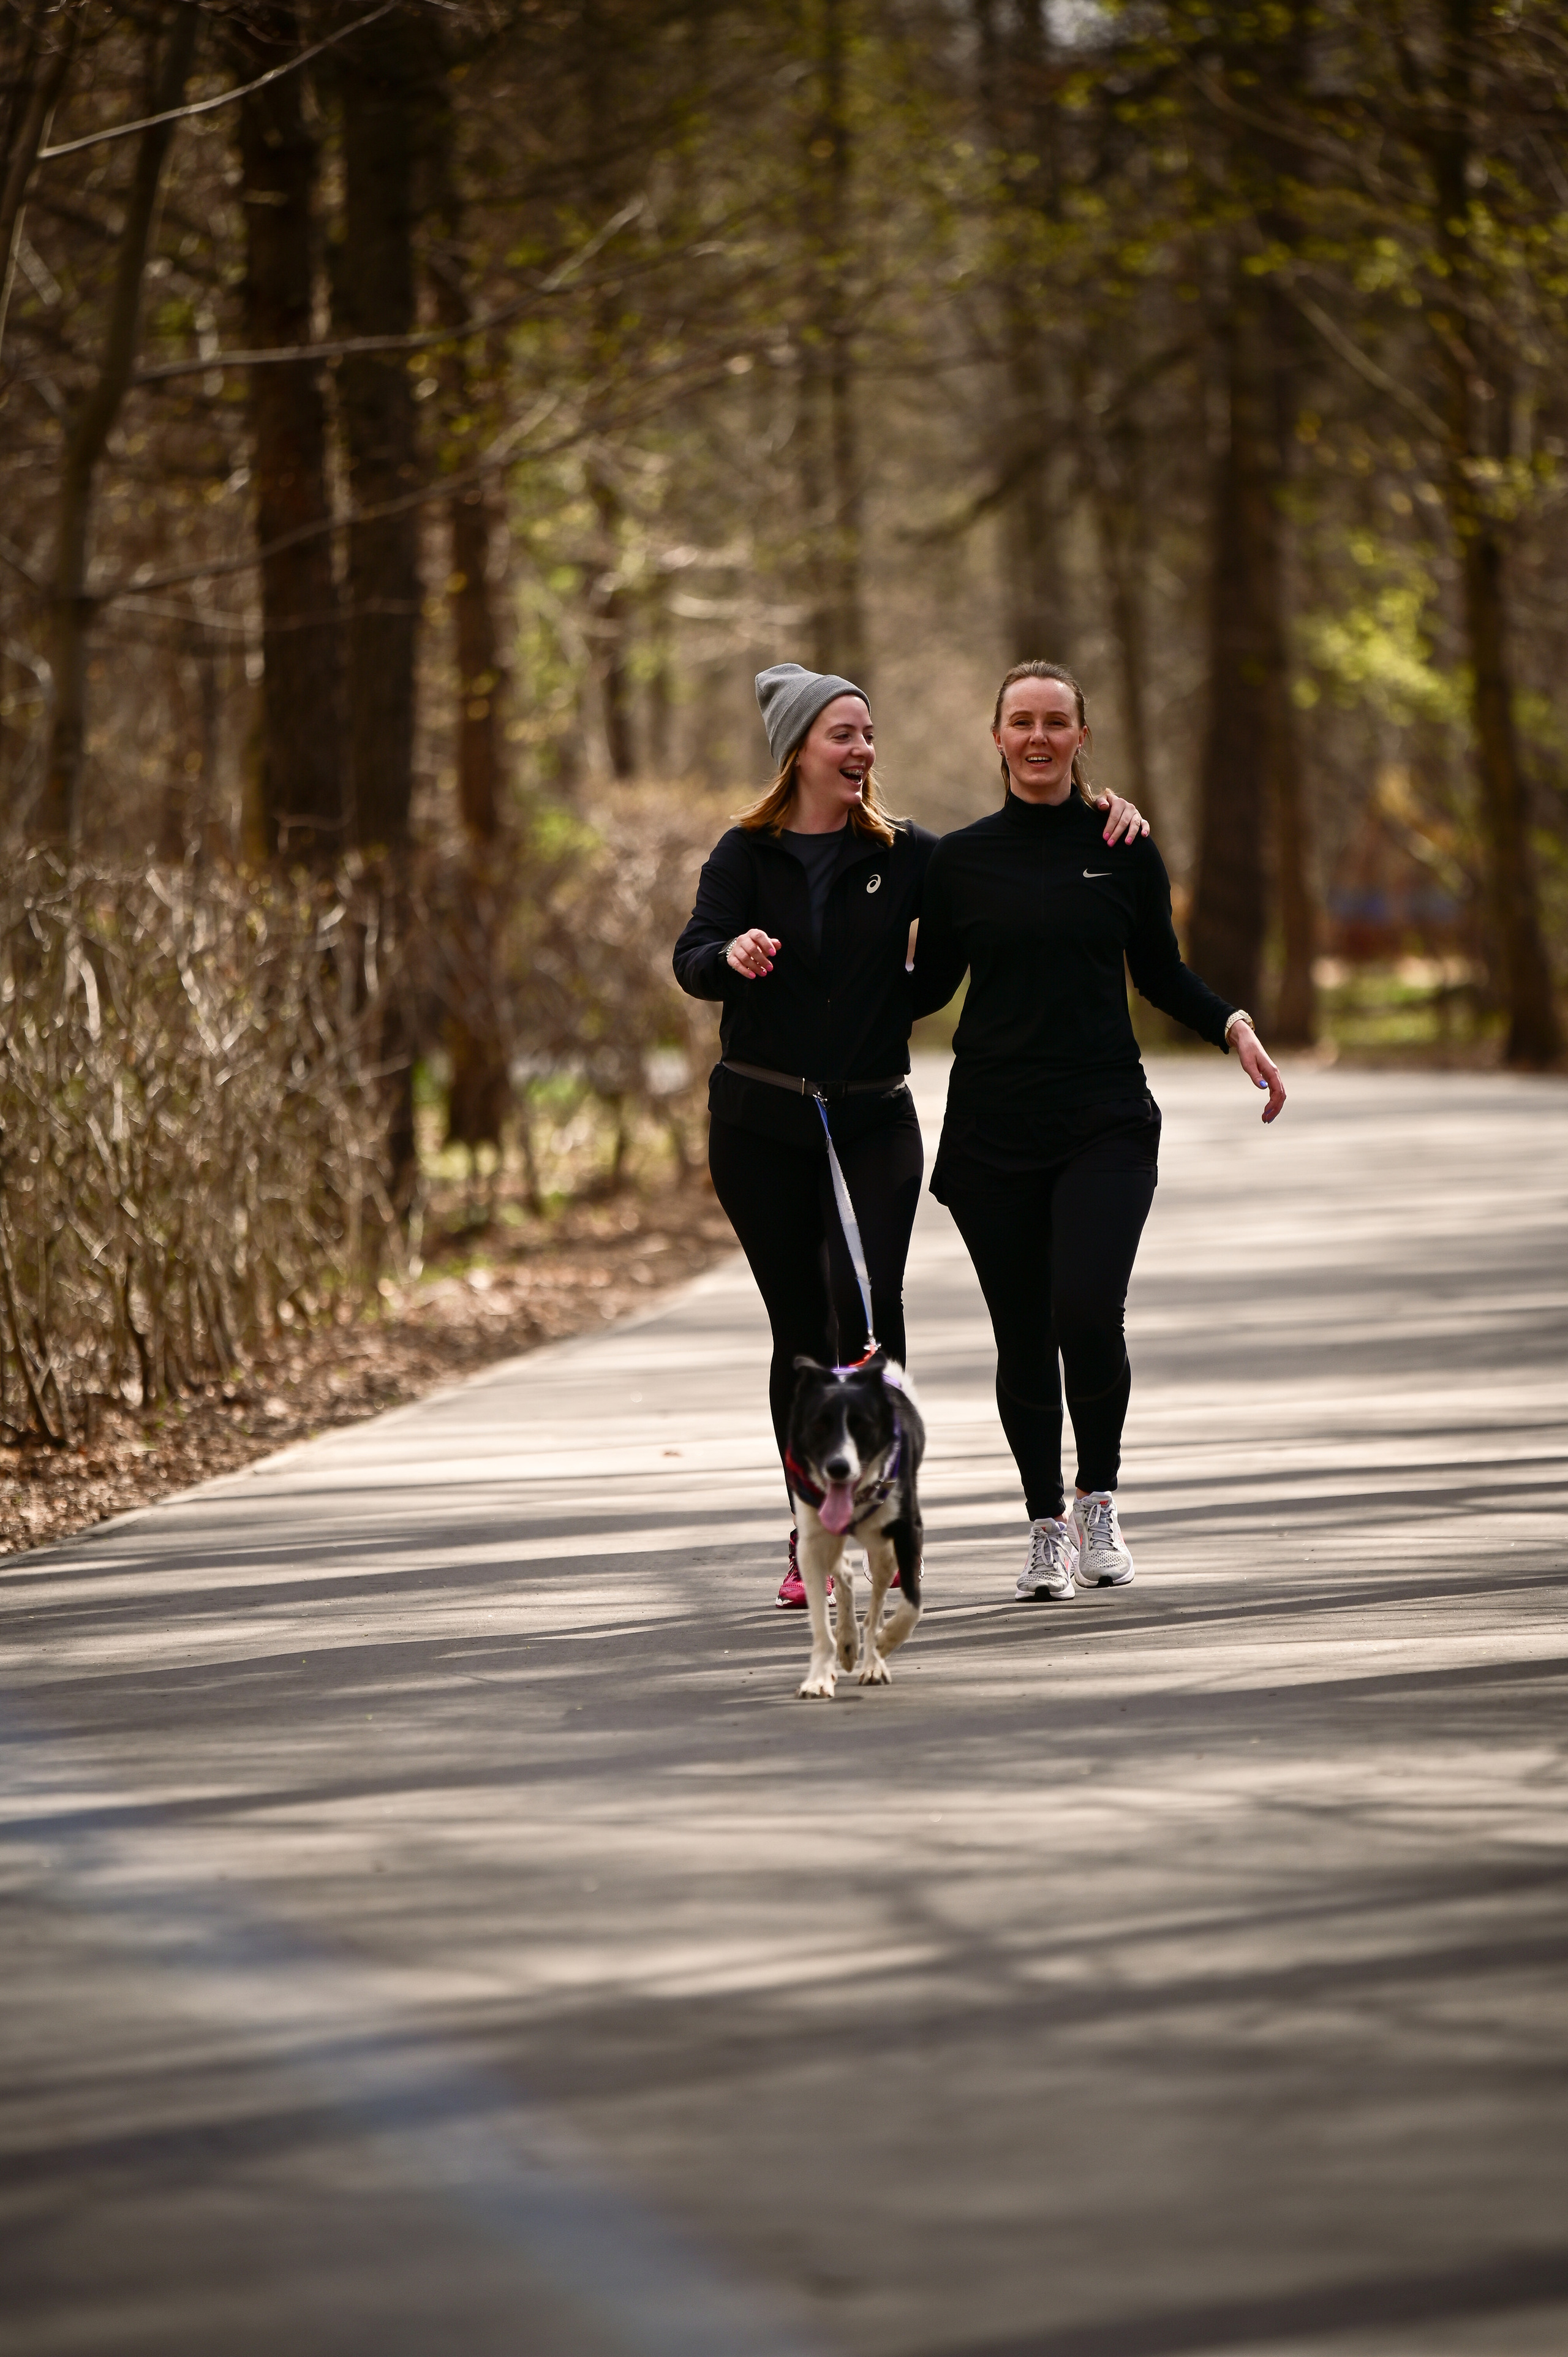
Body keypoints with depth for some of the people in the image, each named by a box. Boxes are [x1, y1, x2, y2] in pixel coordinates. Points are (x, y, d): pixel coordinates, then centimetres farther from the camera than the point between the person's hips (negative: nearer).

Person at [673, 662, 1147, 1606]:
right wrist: (734, 954, -32)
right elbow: (693, 958, -8)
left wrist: (1101, 814, -4)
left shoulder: (904, 854, 7)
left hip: (873, 1115, 0)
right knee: (799, 1328, 3)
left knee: (868, 1307, -18)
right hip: (763, 1121, 0)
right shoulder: (747, 855, 3)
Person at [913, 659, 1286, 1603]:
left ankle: (1099, 1499, 5)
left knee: (1087, 1315, -18)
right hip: (991, 1129, 1)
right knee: (1023, 1337, 3)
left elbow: (1161, 972, 14)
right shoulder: (961, 859, 5)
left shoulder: (1124, 850, 4)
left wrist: (1234, 1026, -2)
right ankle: (1047, 1526, 18)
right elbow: (929, 986, 12)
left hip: (1105, 1124, -1)